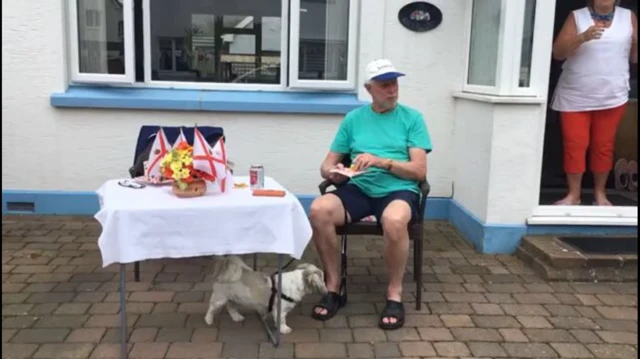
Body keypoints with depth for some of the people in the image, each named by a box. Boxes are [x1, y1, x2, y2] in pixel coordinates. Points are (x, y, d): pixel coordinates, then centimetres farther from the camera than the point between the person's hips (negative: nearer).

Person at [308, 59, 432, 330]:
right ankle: (333, 288, -9)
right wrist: (331, 171, -14)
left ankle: (394, 294, -13)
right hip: (358, 189, 3)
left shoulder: (412, 118, 5)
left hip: (399, 190, -2)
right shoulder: (353, 118, 12)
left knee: (394, 221, -39)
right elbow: (327, 164, 11)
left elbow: (419, 170, -4)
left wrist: (381, 161, -17)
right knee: (318, 210, -28)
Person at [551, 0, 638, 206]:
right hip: (575, 96, -1)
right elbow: (557, 53, -8)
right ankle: (573, 194, 8)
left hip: (612, 96, 1)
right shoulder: (577, 17, 0)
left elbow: (634, 56, 9)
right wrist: (583, 37, -22)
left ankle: (600, 193, 17)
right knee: (574, 145, -1)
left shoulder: (628, 17, 6)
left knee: (604, 146, 6)